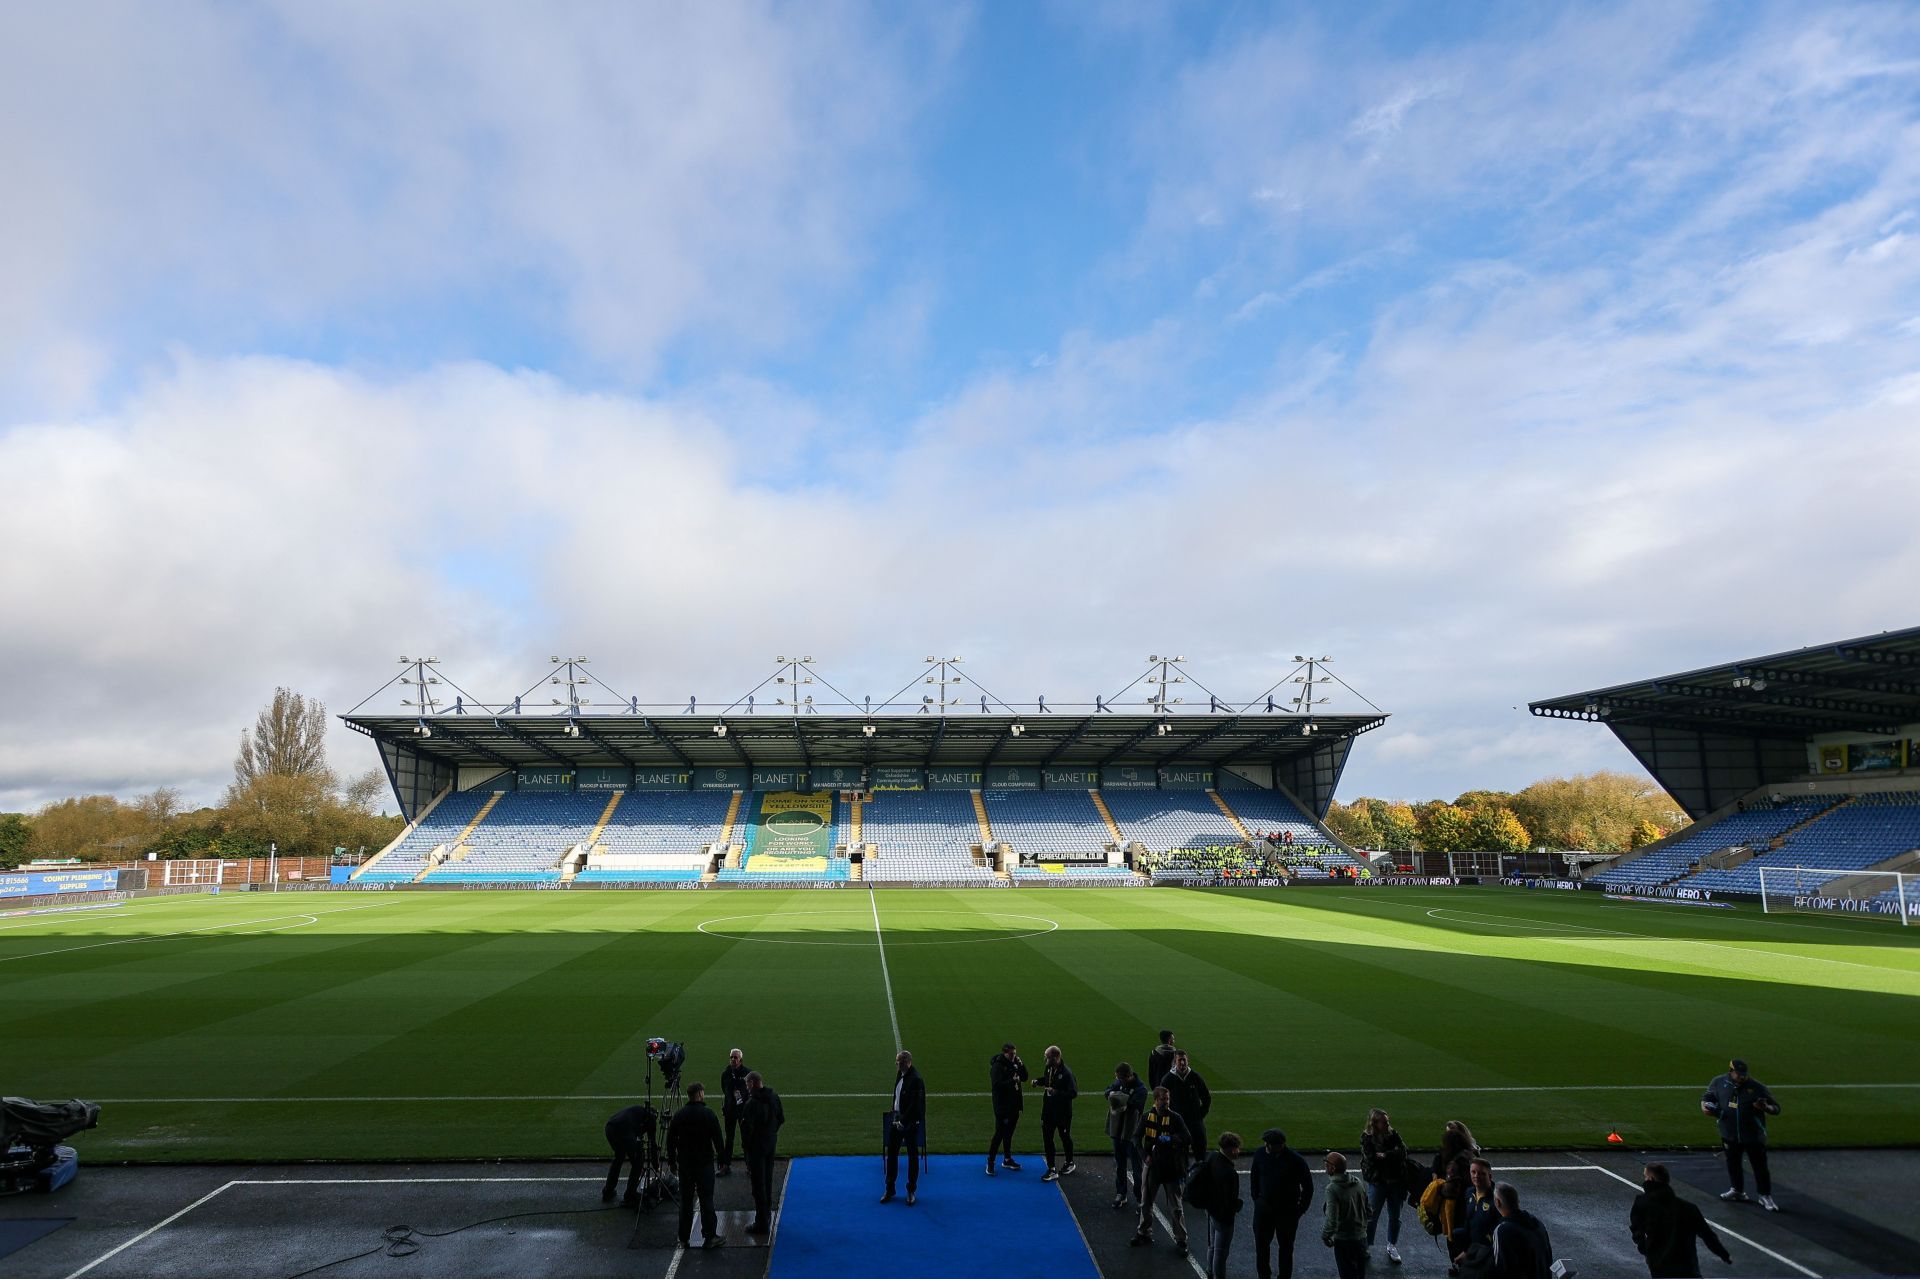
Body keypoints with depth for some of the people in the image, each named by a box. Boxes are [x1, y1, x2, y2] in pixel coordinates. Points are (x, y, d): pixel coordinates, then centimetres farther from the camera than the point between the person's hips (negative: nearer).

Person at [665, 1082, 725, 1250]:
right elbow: (718, 1140, -8)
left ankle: (684, 1238, 14)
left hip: (684, 1163, 3)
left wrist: (673, 1161, 15)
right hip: (705, 1163, -3)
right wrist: (721, 1159, 3)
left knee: (685, 1200, 10)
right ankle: (710, 1236, 0)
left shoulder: (678, 1115, 1)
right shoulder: (709, 1115, -9)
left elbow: (670, 1140, 5)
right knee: (706, 1199, 0)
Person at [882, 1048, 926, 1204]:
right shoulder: (900, 1075, 5)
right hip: (896, 1120, 8)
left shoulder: (915, 1079, -20)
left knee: (912, 1156, 6)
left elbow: (915, 1106, -21)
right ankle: (890, 1190, 22)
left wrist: (903, 1122, -18)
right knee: (891, 1153, 11)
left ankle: (911, 1191, 18)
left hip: (910, 1123, -8)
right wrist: (894, 1113, 8)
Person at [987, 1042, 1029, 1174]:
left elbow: (1024, 1078, 9)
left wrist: (1021, 1066, -7)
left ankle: (1007, 1159, 29)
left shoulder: (1015, 1063, 6)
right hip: (1002, 1107, -7)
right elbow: (997, 1085, -24)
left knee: (1009, 1132, 17)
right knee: (1000, 1133, -5)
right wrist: (1012, 1081, -28)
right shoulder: (997, 1066, -16)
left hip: (1014, 1105, 7)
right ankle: (990, 1162, 4)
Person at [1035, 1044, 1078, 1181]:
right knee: (1047, 1138, 4)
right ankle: (1051, 1170, 13)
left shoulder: (1066, 1072, -24)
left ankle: (1069, 1163, 37)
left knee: (1065, 1137, 14)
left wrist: (1056, 1092, -34)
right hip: (1048, 1109, 6)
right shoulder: (1048, 1068, -2)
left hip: (1063, 1112, -6)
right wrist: (1038, 1081, -4)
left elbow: (1073, 1093, -25)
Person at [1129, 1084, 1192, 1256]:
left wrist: (1170, 1139, -27)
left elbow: (1186, 1140, -13)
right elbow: (1138, 1138, 6)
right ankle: (1144, 1233, 33)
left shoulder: (1175, 1118, -9)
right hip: (1152, 1166, 3)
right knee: (1146, 1202, 15)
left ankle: (1181, 1240, 15)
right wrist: (1146, 1154, -7)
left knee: (1176, 1206, 3)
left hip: (1171, 1169, -3)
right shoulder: (1146, 1117, -2)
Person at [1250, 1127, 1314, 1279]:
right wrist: (1256, 1199, 8)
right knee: (1261, 1244, 10)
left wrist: (1300, 1210, -4)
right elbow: (1254, 1178, 7)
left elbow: (1307, 1187, -6)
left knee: (1285, 1247, 12)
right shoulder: (1260, 1154, -10)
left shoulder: (1295, 1161, -20)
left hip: (1287, 1211, -3)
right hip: (1263, 1208, 3)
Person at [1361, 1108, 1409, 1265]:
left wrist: (1384, 1155, -20)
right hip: (1377, 1182, -3)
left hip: (1396, 1181, 3)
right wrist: (1392, 1155, -14)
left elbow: (1403, 1151, -14)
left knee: (1395, 1217, 15)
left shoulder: (1393, 1135, -2)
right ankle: (1365, 1247, 19)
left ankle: (1392, 1246, 33)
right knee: (1371, 1216, 4)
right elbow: (1371, 1158, -20)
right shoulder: (1367, 1138, -11)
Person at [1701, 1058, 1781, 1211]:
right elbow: (1707, 1096, 10)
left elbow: (1776, 1108, -9)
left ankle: (1765, 1196, 23)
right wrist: (1704, 1105, -10)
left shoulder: (1756, 1086, -15)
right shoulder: (1719, 1082, -7)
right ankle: (1737, 1191, 38)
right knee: (1732, 1163, 18)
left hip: (1753, 1135, -3)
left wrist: (1766, 1108, -30)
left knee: (1760, 1166, 5)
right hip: (1729, 1134, 3)